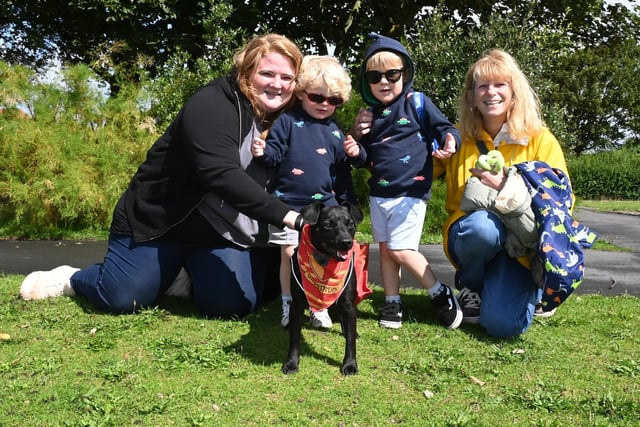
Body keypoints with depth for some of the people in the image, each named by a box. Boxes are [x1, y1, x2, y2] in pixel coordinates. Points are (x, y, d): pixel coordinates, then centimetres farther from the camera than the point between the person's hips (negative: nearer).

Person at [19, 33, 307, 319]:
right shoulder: (211, 104, -23)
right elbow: (220, 173, -39)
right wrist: (286, 216, -48)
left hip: (220, 229, 6)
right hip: (160, 217, -5)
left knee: (234, 305, -12)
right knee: (120, 299, -9)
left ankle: (193, 270, 23)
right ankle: (71, 278, 28)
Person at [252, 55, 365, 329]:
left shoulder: (335, 132, 9)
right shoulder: (287, 122, -2)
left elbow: (342, 172, 14)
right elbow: (274, 153, -6)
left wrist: (347, 205, 11)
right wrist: (262, 152, -29)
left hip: (324, 206, 3)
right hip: (288, 204, -3)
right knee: (289, 253, 2)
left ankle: (319, 306, 21)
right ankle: (289, 305, 18)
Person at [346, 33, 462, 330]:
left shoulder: (417, 102, -5)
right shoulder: (370, 113, 11)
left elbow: (445, 128, -5)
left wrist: (449, 141, -27)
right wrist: (356, 136, 0)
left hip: (410, 191, -6)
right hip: (379, 192, 6)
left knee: (400, 250, -10)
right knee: (385, 249, 10)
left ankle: (441, 294, 9)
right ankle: (392, 303, 22)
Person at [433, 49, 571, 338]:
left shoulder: (540, 139, -2)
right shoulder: (458, 137, 3)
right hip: (469, 235, 1)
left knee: (503, 325, -23)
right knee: (483, 225, -37)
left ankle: (529, 287, 15)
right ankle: (470, 286, -2)